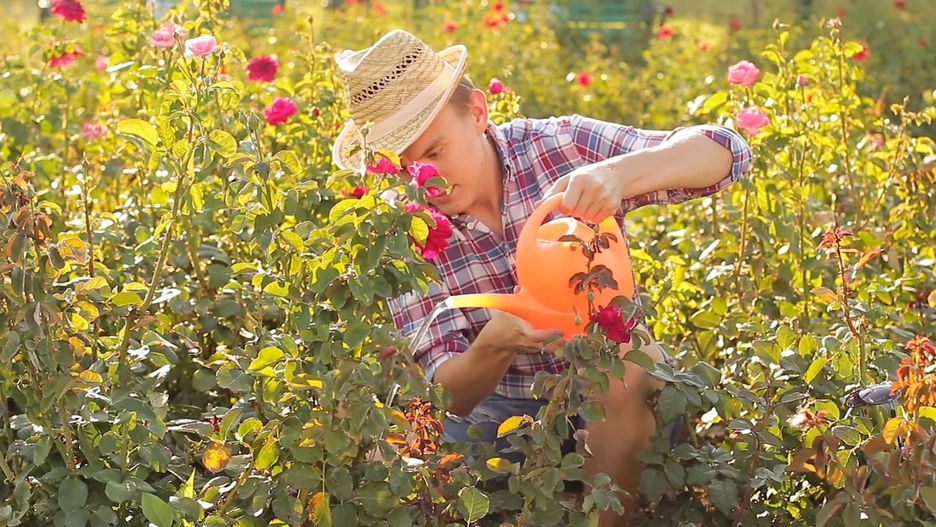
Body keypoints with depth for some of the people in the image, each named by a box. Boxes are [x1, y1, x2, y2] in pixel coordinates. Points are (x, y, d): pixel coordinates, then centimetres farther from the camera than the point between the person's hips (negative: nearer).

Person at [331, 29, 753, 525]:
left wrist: (615, 173, -39)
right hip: (499, 406, 2)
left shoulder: (561, 146, -14)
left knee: (628, 368, -32)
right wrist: (494, 345, -39)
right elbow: (450, 393, -15)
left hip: (616, 402, -2)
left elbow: (725, 150, -20)